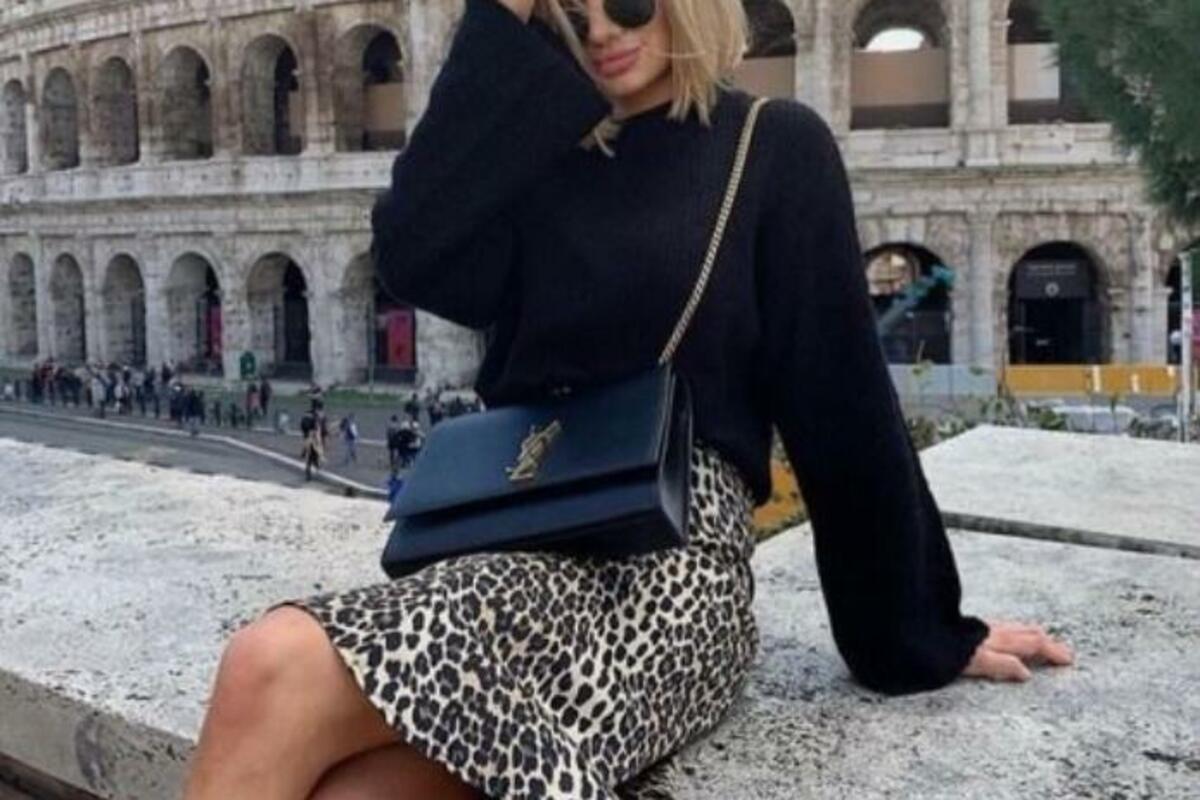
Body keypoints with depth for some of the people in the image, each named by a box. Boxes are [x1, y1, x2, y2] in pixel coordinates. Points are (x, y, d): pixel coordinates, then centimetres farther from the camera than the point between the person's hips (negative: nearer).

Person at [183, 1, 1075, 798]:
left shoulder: (773, 146, 7)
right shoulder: (545, 156, 19)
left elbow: (842, 398, 4)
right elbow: (414, 260, -2)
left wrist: (922, 630, 7)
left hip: (669, 560, -4)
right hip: (520, 538, 4)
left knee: (276, 674, -26)